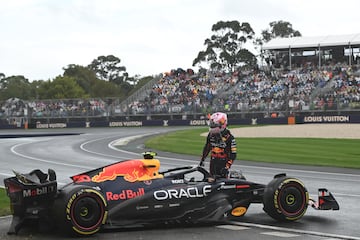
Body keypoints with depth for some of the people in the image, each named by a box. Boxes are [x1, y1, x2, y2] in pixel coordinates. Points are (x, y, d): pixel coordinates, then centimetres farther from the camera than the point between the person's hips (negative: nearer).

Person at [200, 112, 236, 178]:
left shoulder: (229, 137, -14)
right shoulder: (211, 134, 4)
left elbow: (233, 154, -15)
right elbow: (207, 147, 21)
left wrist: (227, 166, -23)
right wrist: (202, 159, 21)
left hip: (223, 163, -6)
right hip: (213, 162, 6)